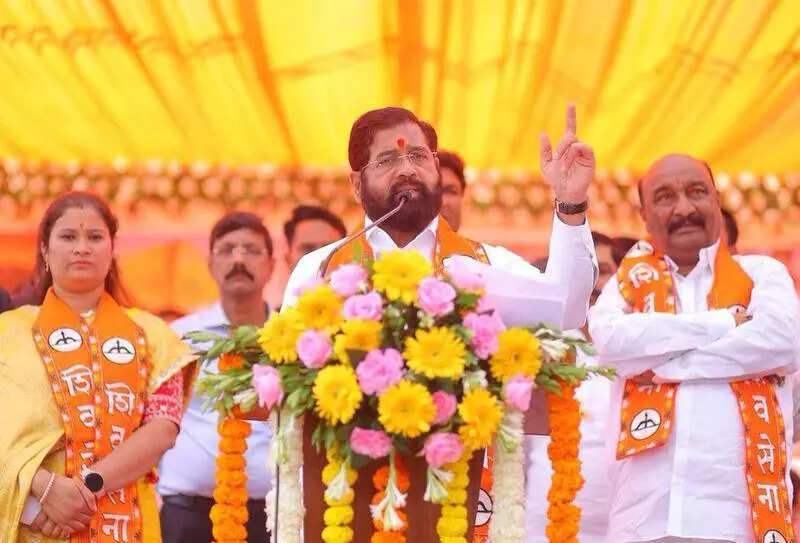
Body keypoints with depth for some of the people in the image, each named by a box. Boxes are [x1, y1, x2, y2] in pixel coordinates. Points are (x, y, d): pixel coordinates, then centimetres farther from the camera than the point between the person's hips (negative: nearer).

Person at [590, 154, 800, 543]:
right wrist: (727, 323, -5)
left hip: (741, 507, -1)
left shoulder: (762, 273, 14)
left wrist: (667, 364, -5)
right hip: (645, 509, 1)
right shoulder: (629, 280, 17)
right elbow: (610, 340, -4)